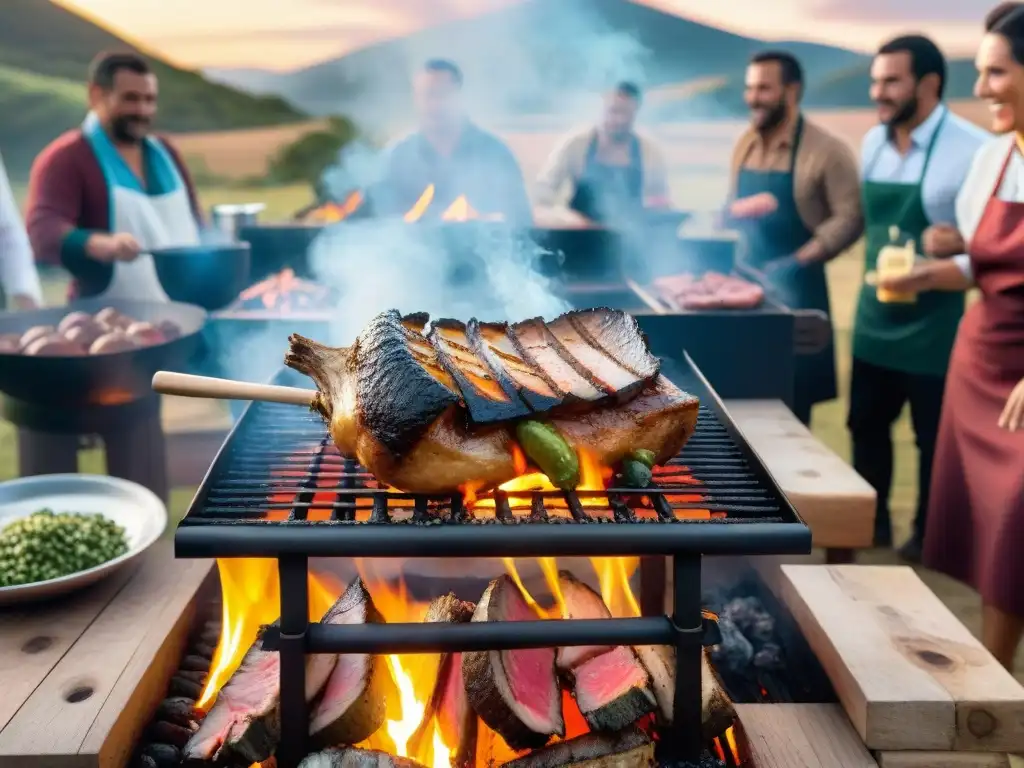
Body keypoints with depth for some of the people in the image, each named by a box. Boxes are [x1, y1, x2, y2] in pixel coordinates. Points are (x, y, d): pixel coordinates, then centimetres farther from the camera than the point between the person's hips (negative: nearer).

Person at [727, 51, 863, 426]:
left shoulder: (826, 150, -11)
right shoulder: (744, 145, 9)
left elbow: (849, 219, -13)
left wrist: (798, 261, -20)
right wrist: (739, 210, -6)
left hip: (794, 290, -5)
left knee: (788, 406, 3)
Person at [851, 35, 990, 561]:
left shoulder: (973, 149, -16)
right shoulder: (873, 142, 4)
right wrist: (870, 271, 14)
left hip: (932, 324, -6)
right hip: (874, 315, 6)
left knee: (933, 438, 8)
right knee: (865, 425, 16)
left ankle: (928, 536, 27)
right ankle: (870, 522, 34)